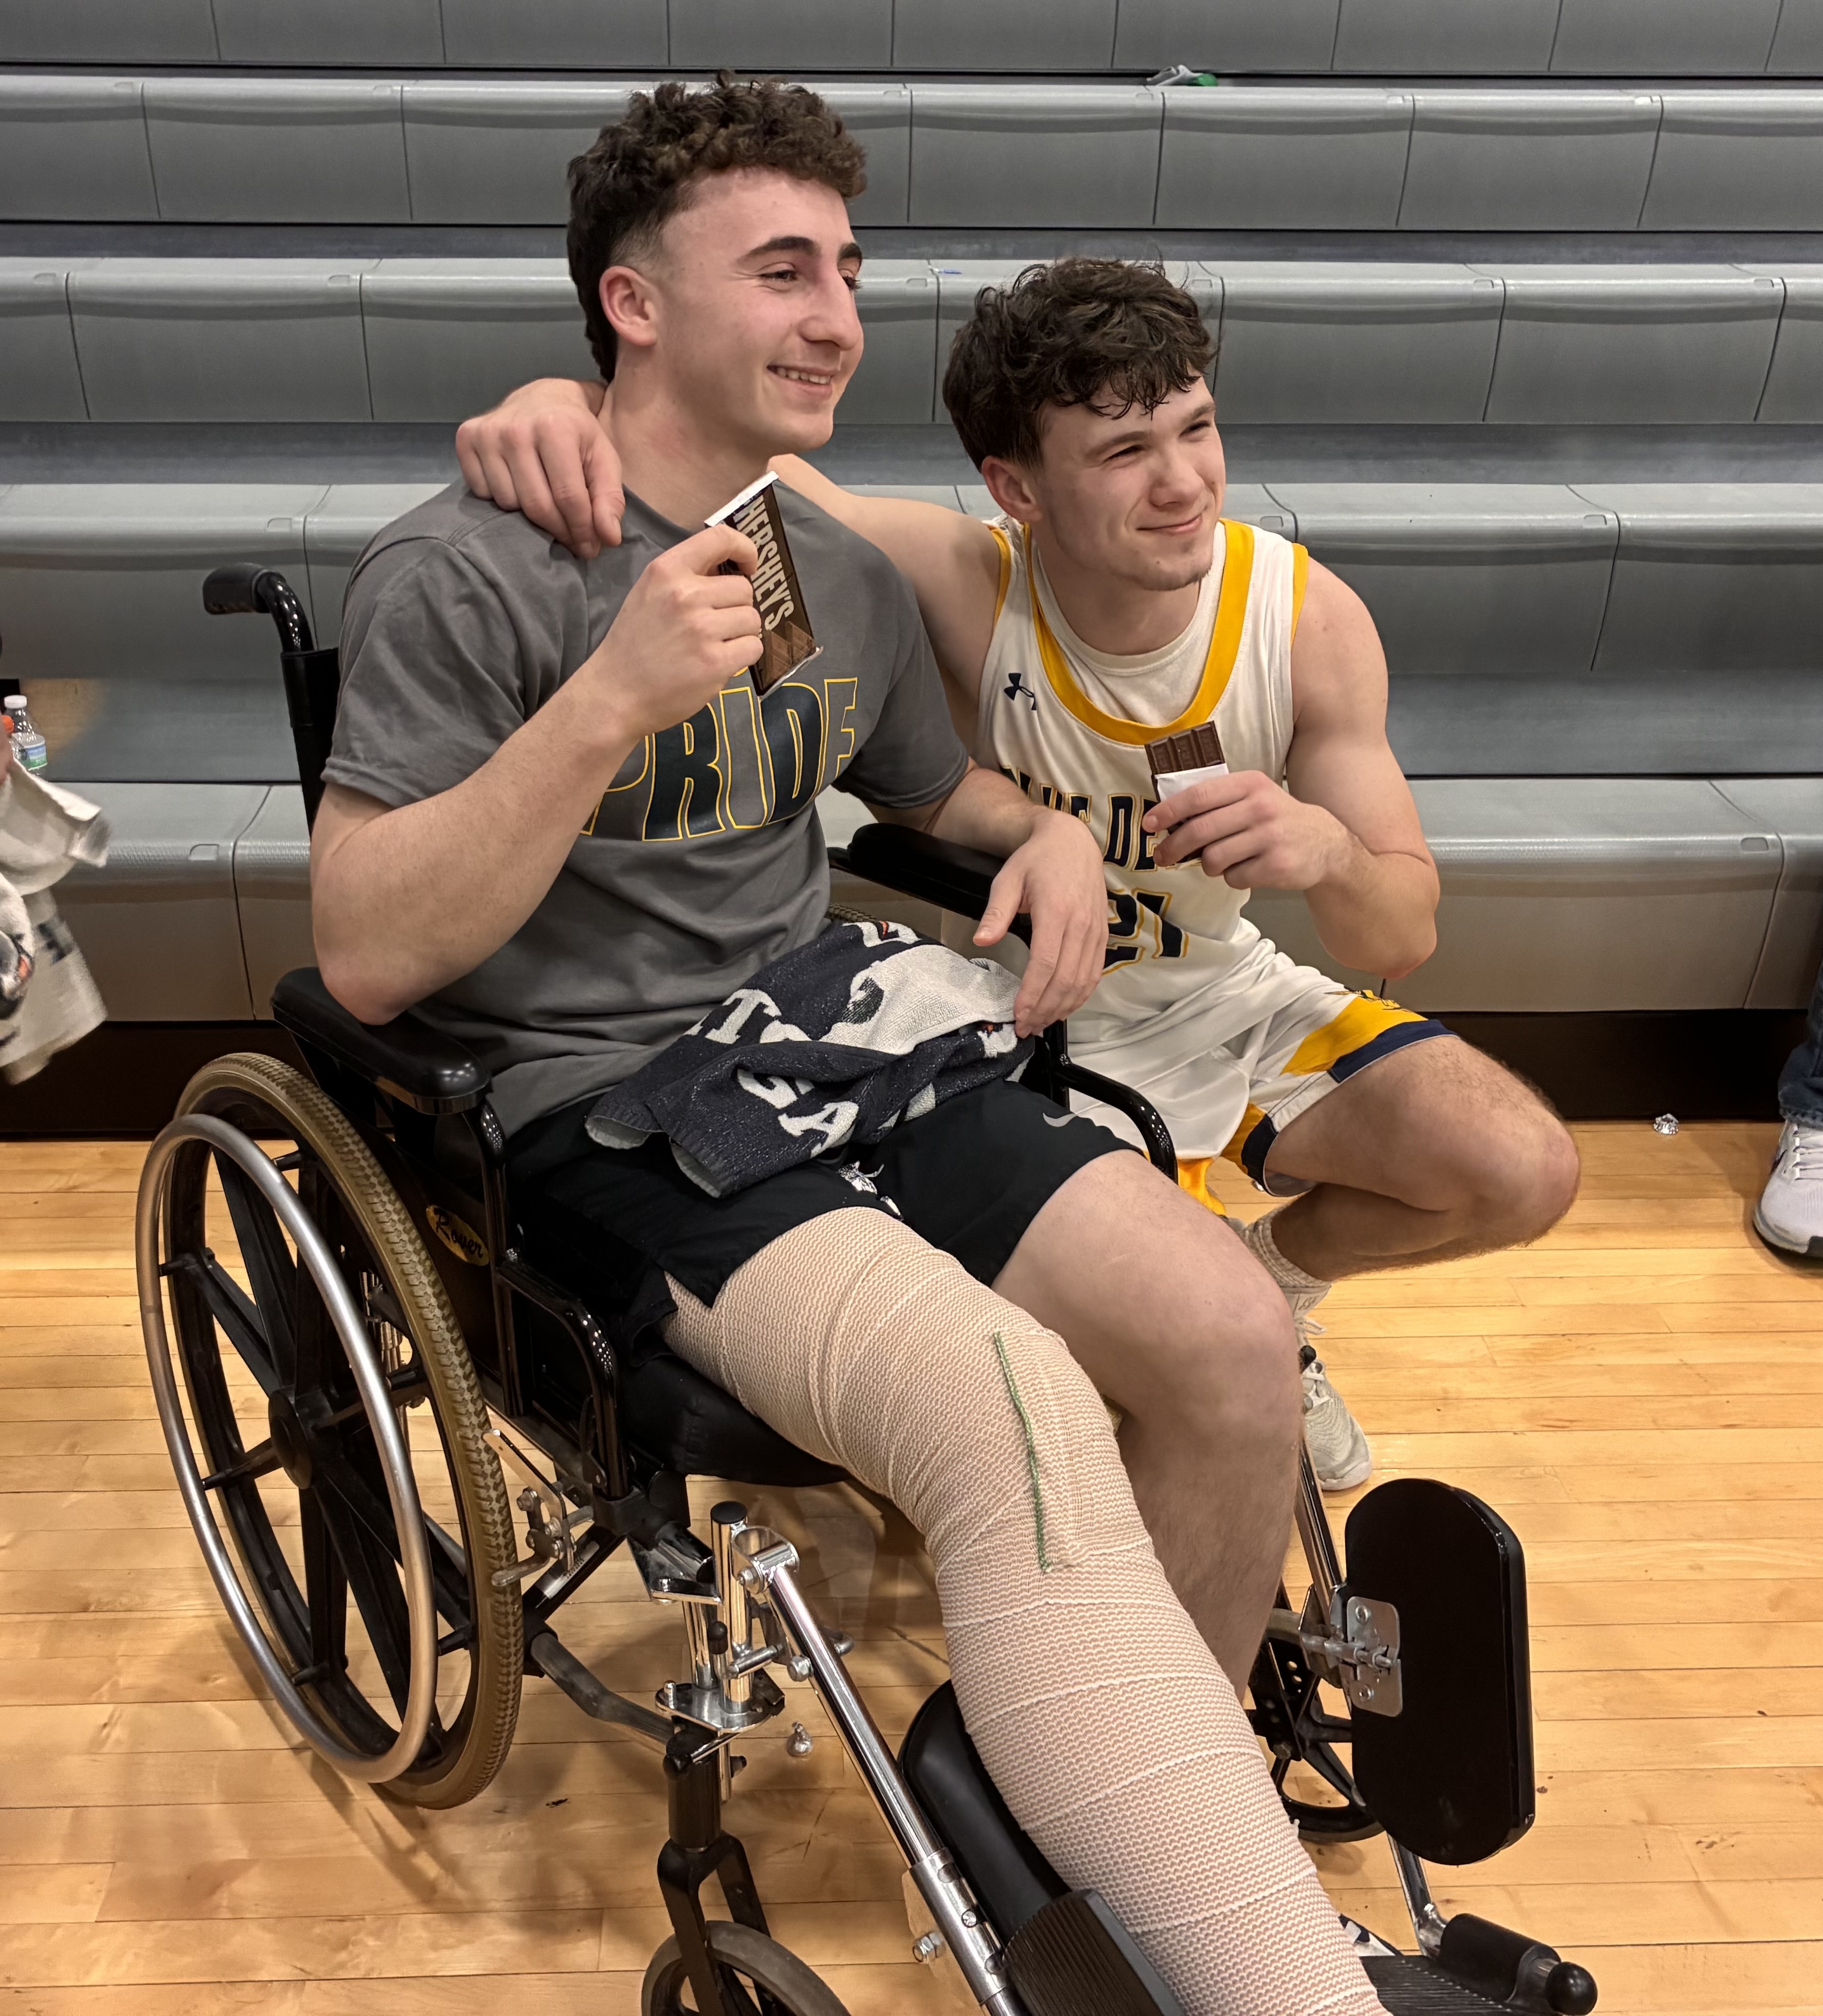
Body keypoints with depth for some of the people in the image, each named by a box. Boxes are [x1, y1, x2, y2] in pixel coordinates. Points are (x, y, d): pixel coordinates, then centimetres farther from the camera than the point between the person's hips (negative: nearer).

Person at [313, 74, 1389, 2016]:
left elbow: (935, 791, 31)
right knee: (1020, 1426, -34)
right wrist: (610, 702, -23)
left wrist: (1051, 829, 7)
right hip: (605, 1112, -6)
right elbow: (365, 957, -13)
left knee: (1234, 1341, -16)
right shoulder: (458, 577, -7)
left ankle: (1172, 1813, 8)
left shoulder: (853, 580, 14)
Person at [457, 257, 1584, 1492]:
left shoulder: (1308, 617, -17)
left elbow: (1404, 940, -12)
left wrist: (1328, 853, -36)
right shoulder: (967, 588, -26)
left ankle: (1277, 1261, 20)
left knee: (1525, 1174, -11)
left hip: (1227, 994, 4)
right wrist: (561, 399, -49)